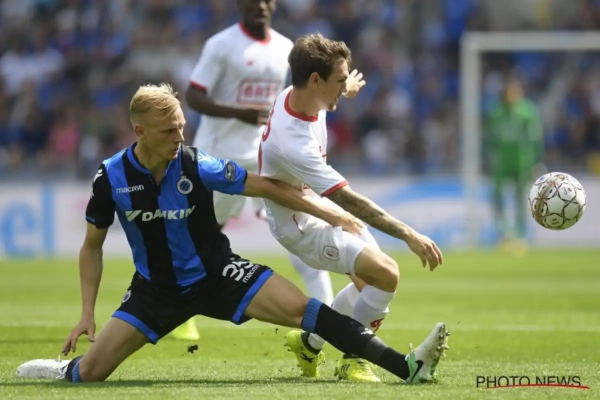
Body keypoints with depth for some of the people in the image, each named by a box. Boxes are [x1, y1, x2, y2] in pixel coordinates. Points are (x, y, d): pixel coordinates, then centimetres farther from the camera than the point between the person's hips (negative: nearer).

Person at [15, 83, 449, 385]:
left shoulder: (197, 166, -17)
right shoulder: (111, 178, -14)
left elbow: (267, 187, -9)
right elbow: (93, 246, 0)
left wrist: (330, 213, -11)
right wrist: (87, 313, -5)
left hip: (216, 273, -1)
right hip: (156, 287, 1)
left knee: (298, 307, -22)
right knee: (90, 371, -11)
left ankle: (405, 367, -26)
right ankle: (65, 370, 29)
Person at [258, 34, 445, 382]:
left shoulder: (297, 94, -13)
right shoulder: (291, 142, -39)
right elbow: (349, 201, -38)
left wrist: (346, 88, 38)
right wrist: (408, 235, -39)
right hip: (302, 223, -10)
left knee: (370, 281, 12)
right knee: (385, 274, -20)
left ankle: (310, 344, 28)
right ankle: (352, 359, -1)